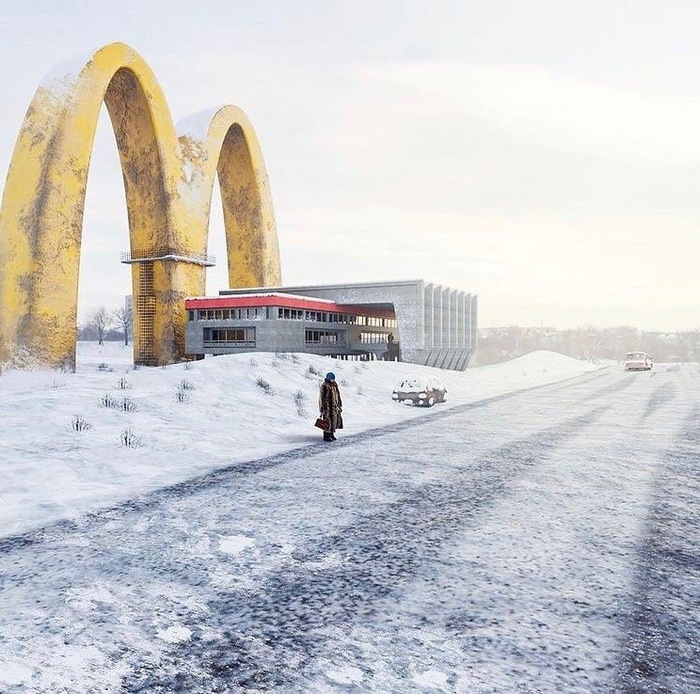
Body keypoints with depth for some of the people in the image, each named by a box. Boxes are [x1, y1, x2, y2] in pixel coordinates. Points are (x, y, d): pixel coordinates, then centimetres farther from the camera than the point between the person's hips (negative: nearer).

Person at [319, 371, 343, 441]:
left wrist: (340, 405, 19)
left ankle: (331, 434, 24)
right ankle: (326, 436, 7)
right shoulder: (324, 386, -14)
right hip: (328, 407, -8)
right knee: (328, 421, -4)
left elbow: (338, 396, 19)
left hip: (335, 407, 8)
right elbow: (322, 398, -16)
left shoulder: (335, 385, 10)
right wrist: (323, 408, -18)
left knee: (335, 420, 10)